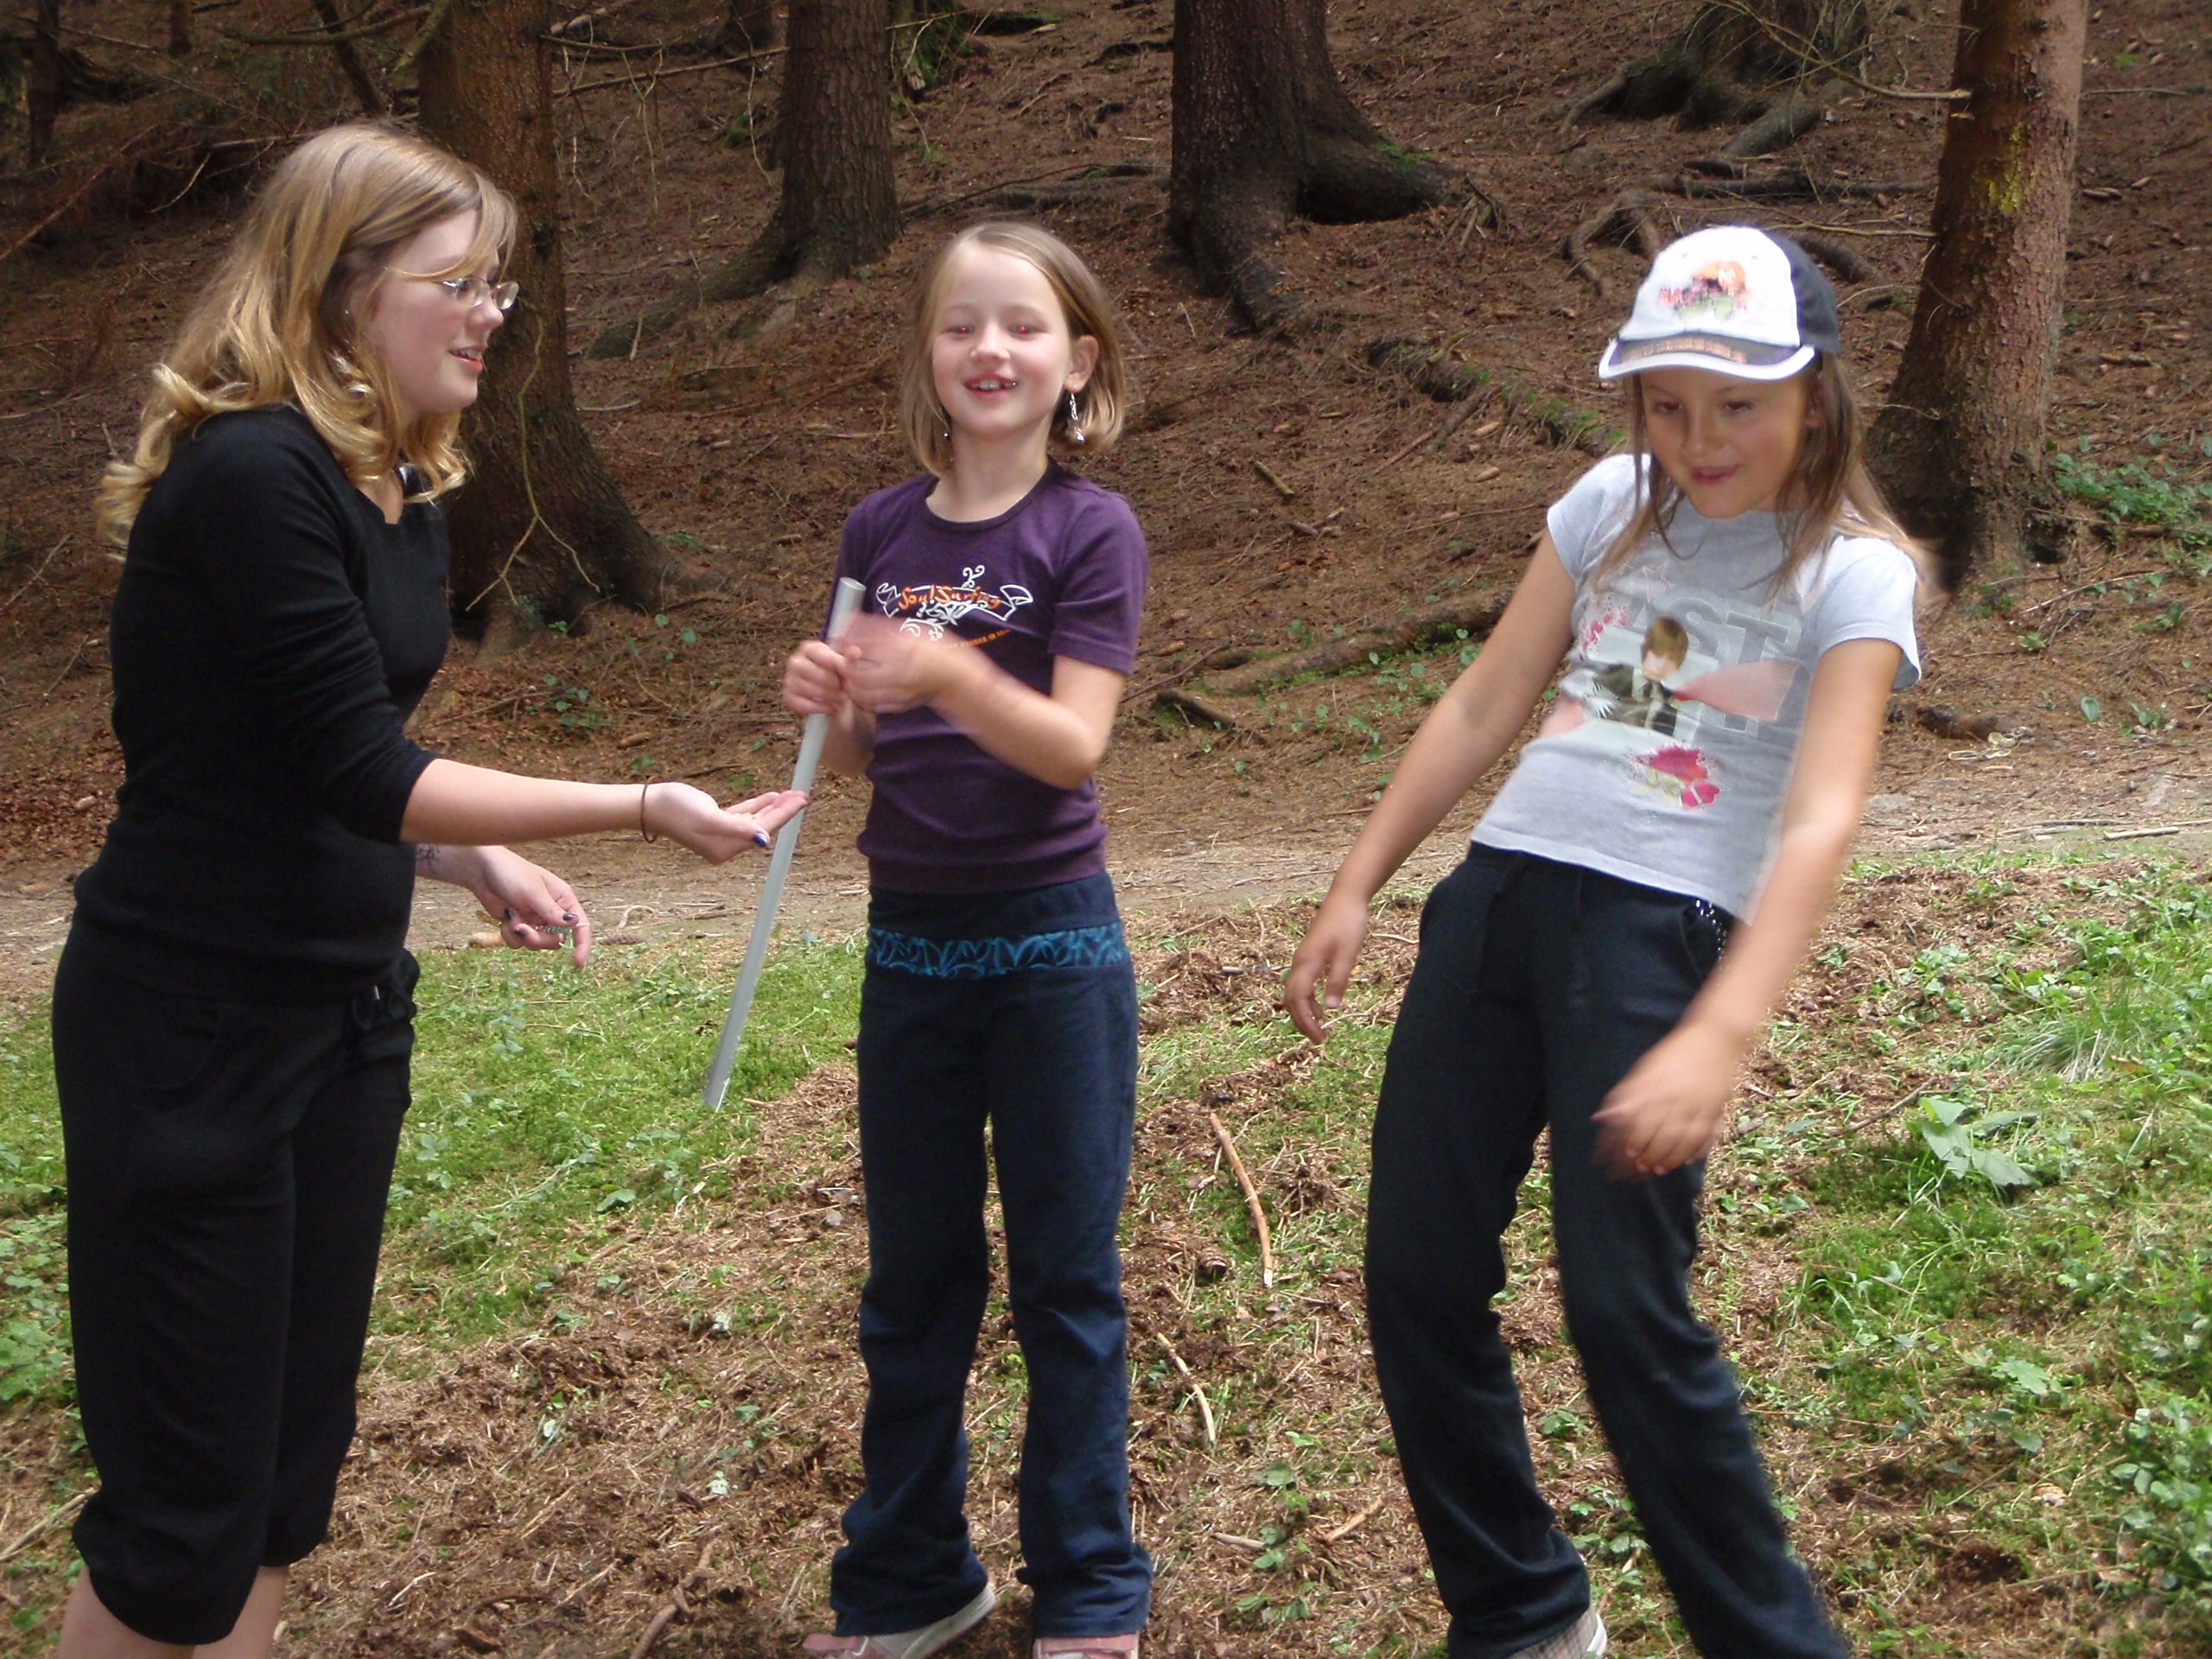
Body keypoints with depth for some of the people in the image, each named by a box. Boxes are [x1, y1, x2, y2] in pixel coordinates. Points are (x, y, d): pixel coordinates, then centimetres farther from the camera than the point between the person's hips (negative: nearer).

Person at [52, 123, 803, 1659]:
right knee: (188, 1492, -2)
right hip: (192, 1020, -9)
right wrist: (642, 809, -20)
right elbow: (360, 771, -22)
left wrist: (482, 866, 1)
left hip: (348, 1001, 9)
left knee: (299, 1445, 15)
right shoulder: (249, 474, -20)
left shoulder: (402, 492, 7)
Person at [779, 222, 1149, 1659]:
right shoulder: (883, 533, 4)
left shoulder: (1091, 531, -8)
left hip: (1053, 949, -4)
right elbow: (864, 756, 9)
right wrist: (828, 702, -13)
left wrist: (949, 673, -33)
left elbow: (1072, 744, -17)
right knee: (914, 1278, 13)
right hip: (911, 947, 4)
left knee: (1066, 1273, 5)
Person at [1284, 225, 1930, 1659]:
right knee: (1418, 1281, 7)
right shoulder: (1614, 508, 12)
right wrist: (1357, 890, 12)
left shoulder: (1850, 573, -4)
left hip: (1663, 931, -5)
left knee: (1626, 1307, -10)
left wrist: (1719, 1038, -28)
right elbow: (1484, 707, 17)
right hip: (1498, 892, 6)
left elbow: (1818, 820, -16)